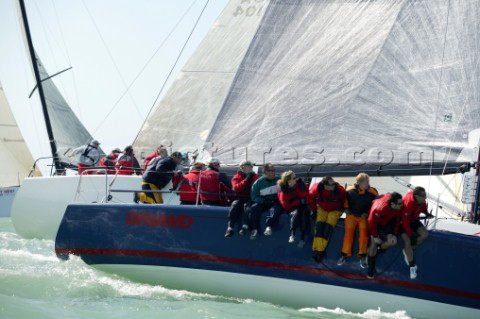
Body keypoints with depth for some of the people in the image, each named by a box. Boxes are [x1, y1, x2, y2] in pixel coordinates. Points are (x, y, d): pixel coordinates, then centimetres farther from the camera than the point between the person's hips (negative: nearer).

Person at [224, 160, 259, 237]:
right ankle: (230, 228, -39)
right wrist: (246, 180, -17)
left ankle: (245, 226, -49)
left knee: (247, 206, -34)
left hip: (250, 198, -1)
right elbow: (236, 188, -10)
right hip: (240, 198, 1)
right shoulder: (237, 177, 9)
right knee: (235, 205, -31)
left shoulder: (255, 177, 9)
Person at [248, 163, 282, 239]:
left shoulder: (278, 180, 6)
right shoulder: (258, 182, 2)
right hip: (262, 203, 0)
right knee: (254, 207, -30)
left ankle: (269, 226, -50)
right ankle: (254, 229, -29)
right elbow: (254, 197, 0)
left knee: (276, 208, -34)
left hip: (275, 203, 0)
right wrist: (264, 201, -15)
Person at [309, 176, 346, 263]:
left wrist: (341, 208, -3)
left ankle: (320, 251, -20)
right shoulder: (316, 188, -25)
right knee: (319, 225, -20)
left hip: (335, 210, -2)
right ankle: (317, 249, -22)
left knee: (328, 227, -20)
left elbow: (345, 200, -6)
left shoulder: (340, 190, -29)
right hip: (322, 209, 2)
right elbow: (311, 198, -3)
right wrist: (314, 210, 1)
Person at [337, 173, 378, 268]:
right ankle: (345, 255, 10)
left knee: (363, 234, -8)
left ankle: (362, 257, 4)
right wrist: (346, 208, -3)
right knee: (348, 233, -1)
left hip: (364, 216, -1)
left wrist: (367, 212, -10)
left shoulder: (372, 193, -16)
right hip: (351, 215, 1)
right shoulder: (350, 190, -14)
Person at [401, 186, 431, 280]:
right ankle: (412, 266, -14)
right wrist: (412, 235, -27)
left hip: (413, 220, 7)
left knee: (424, 234, -10)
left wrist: (426, 212, -6)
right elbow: (405, 223, -31)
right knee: (407, 241, -22)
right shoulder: (408, 204, -39)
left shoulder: (421, 200, -18)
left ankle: (407, 251, 6)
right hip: (403, 222, -7)